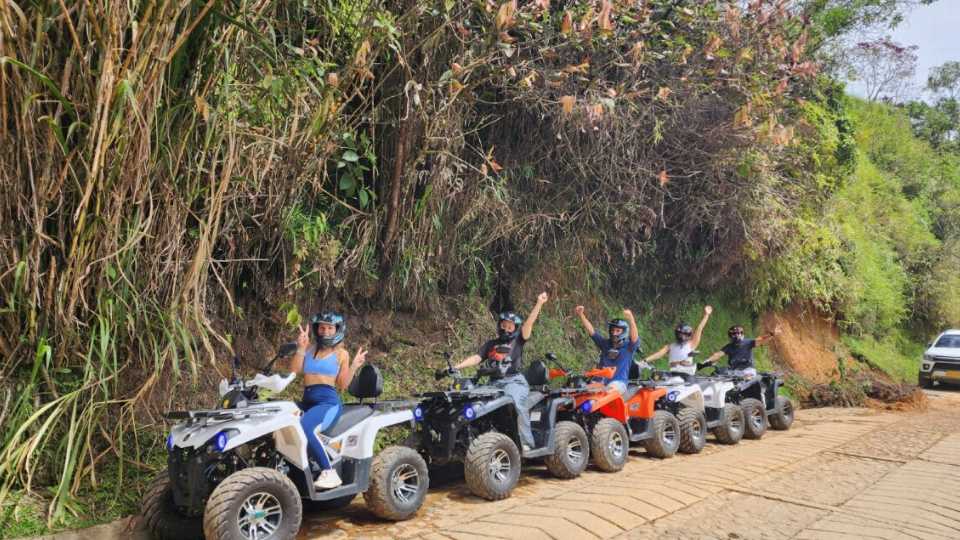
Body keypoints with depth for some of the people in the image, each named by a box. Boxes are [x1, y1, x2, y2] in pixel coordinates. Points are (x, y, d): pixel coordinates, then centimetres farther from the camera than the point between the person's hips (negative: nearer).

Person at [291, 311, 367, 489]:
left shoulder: (341, 354, 9)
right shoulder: (309, 348, 17)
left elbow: (342, 384, 6)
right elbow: (294, 371, 4)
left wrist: (354, 367, -7)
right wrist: (301, 348, -4)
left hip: (328, 402, -4)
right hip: (307, 402, 4)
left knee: (305, 428, -35)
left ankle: (329, 472, -28)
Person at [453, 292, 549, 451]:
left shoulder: (518, 341, 15)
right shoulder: (490, 344, 23)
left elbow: (529, 322, 6)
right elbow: (476, 358, 12)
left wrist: (539, 303, -2)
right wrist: (456, 367, -2)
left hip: (514, 381, -3)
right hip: (494, 383, 3)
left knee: (516, 403, -31)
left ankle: (526, 443, -26)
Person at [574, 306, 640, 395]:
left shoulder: (628, 346, 1)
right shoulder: (605, 343, 14)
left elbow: (634, 337, -20)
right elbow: (591, 330, 7)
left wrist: (631, 319, -39)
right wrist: (581, 315, -8)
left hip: (618, 383, -4)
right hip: (601, 382, 4)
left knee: (612, 388, -38)